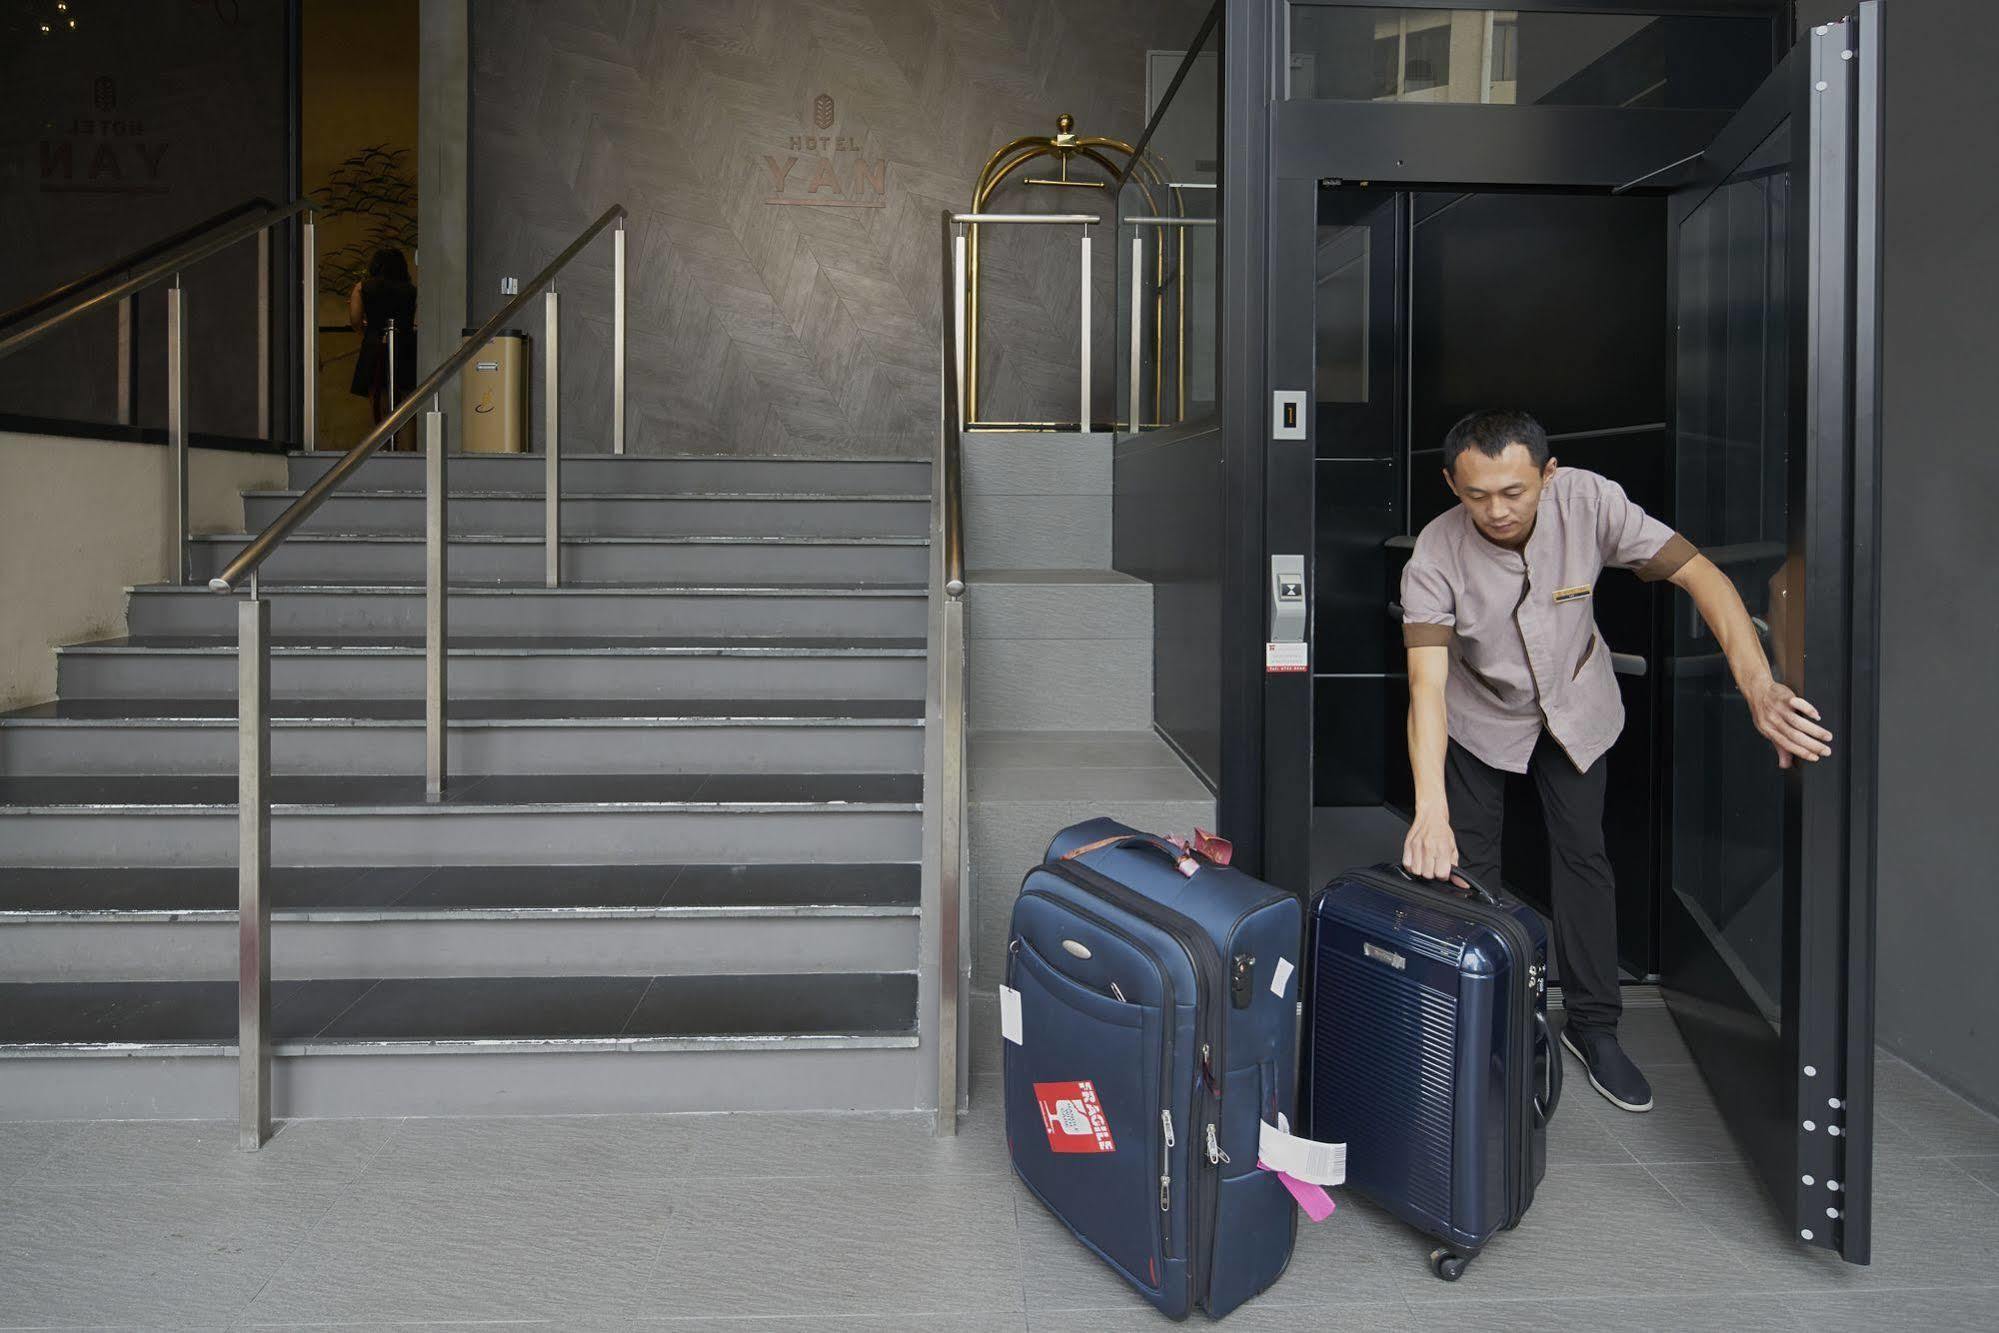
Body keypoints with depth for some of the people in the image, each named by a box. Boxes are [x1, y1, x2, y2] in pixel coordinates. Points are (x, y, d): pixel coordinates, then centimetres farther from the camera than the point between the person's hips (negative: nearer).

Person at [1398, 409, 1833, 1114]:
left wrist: (1760, 689, -44)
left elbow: (1701, 575, -29)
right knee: (1468, 866, 1)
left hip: (1574, 704, 1)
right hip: (1479, 716, -1)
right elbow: (1427, 684, -40)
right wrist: (1430, 811, -52)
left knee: (1583, 854, 3)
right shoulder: (1435, 556, -33)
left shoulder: (1588, 502, -29)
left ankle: (1592, 1027, 17)